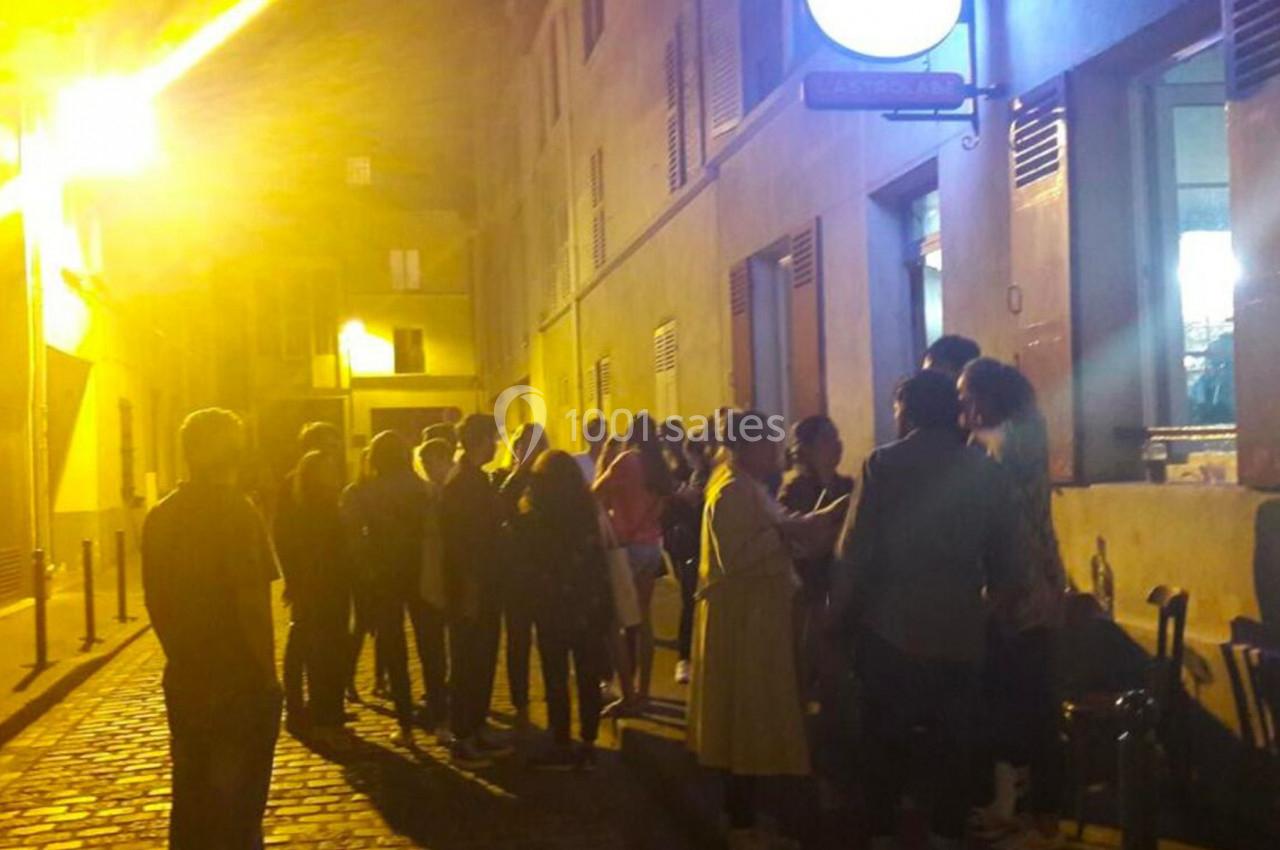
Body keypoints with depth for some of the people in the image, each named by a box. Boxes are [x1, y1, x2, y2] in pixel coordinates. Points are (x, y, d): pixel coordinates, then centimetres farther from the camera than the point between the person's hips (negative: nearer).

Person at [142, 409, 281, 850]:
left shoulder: (160, 516, 5)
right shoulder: (237, 512, -14)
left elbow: (157, 601, 9)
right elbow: (252, 601, -17)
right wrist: (267, 671, -7)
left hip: (185, 679, 6)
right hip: (241, 681, -6)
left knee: (191, 797, 15)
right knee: (238, 801, 4)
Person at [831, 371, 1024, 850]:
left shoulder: (884, 464, -8)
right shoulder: (984, 470, 2)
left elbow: (855, 552, -12)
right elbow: (1002, 557, 6)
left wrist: (838, 614, 0)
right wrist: (993, 608, 22)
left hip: (891, 628, -2)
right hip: (959, 630, 3)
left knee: (886, 739, 9)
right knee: (953, 740, 11)